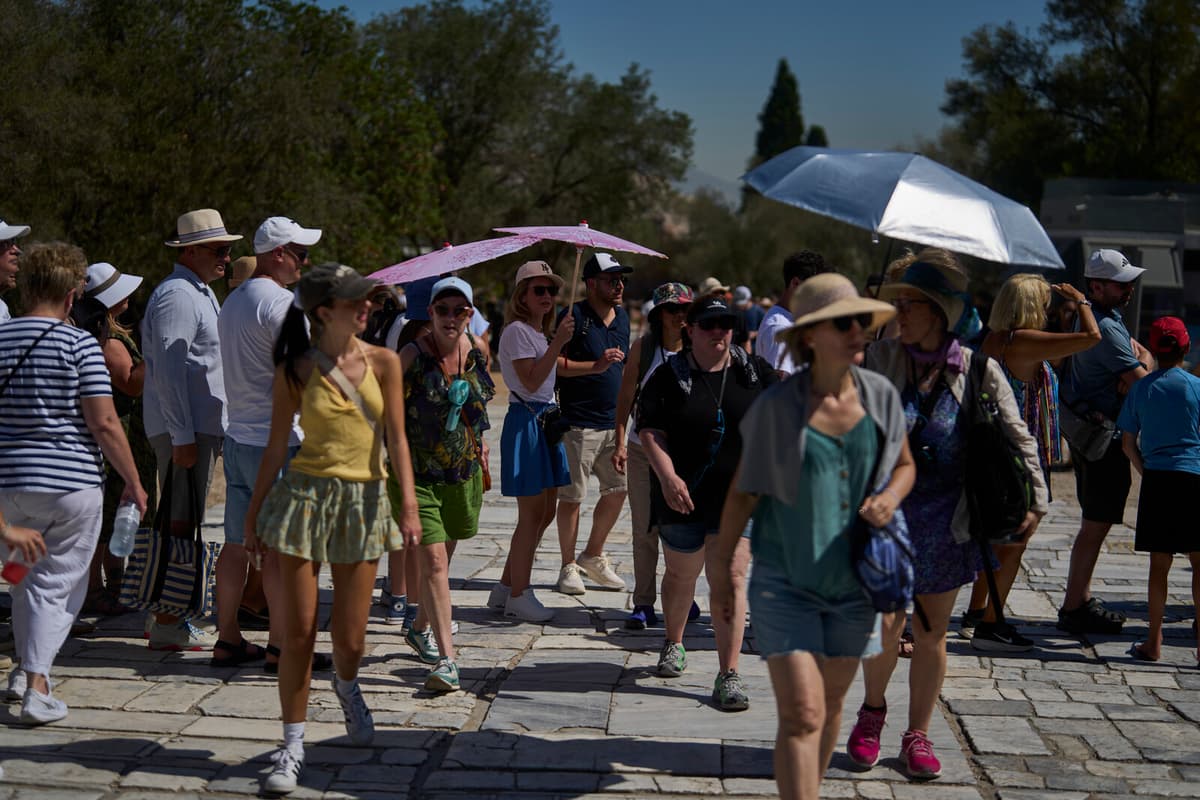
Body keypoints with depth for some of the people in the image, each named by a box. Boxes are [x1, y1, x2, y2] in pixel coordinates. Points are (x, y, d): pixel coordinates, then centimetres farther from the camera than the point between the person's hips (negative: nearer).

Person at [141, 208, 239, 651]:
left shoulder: (201, 293, 19)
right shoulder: (176, 295, -13)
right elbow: (168, 370, -20)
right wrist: (183, 437, -23)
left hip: (202, 426, 10)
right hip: (184, 428, -10)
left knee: (183, 523, 14)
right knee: (179, 525, -8)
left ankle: (171, 616, 22)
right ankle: (167, 624, -4)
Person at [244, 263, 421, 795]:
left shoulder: (383, 362, 2)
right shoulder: (296, 370, -1)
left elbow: (396, 438, -1)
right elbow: (276, 447, 5)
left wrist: (409, 504, -12)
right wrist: (254, 515, 5)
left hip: (364, 500, 1)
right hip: (304, 494, -1)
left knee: (349, 640, 3)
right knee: (298, 632, -1)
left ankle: (346, 687, 39)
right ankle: (292, 745, 12)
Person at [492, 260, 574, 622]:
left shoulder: (541, 332, 16)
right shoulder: (516, 331, -11)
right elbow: (531, 381, -21)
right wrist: (558, 342, -24)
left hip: (546, 419, 9)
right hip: (525, 420, -9)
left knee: (544, 514, 12)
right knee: (532, 515, -5)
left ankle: (507, 587, 20)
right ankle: (518, 595, 5)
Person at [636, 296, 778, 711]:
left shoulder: (754, 371, 4)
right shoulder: (669, 376, -2)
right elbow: (650, 431, -9)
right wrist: (668, 477, -23)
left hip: (739, 496, 0)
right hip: (684, 497, 0)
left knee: (731, 578, -9)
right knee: (681, 574, 17)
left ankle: (729, 676, -7)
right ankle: (673, 644, 45)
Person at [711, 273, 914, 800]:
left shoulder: (881, 395, -2)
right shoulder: (777, 406, -13)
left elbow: (905, 464, 13)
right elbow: (743, 492, -4)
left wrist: (891, 496, -10)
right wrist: (720, 572, 1)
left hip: (852, 582, 4)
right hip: (785, 583, -4)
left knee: (831, 705, 17)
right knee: (801, 716, -11)